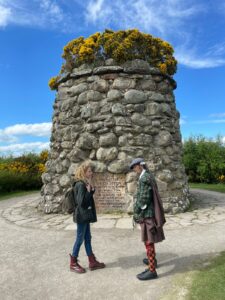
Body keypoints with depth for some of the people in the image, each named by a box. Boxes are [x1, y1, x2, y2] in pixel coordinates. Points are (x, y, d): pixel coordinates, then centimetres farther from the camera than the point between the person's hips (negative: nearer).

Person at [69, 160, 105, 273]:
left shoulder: (84, 184, 9)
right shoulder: (80, 185, -20)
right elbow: (81, 202, -25)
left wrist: (91, 189, 0)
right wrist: (88, 190, -25)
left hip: (86, 216, 10)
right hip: (82, 216, -10)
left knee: (87, 238, 16)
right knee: (80, 239, 4)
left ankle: (92, 262, 27)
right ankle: (73, 263, 22)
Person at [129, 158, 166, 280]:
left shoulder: (144, 178, -20)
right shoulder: (149, 176, 11)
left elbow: (143, 199, -23)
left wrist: (136, 213, -12)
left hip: (147, 214, -10)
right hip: (150, 213, 10)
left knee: (148, 241, -2)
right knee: (149, 240, 24)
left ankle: (152, 270, 8)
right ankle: (152, 260, 41)